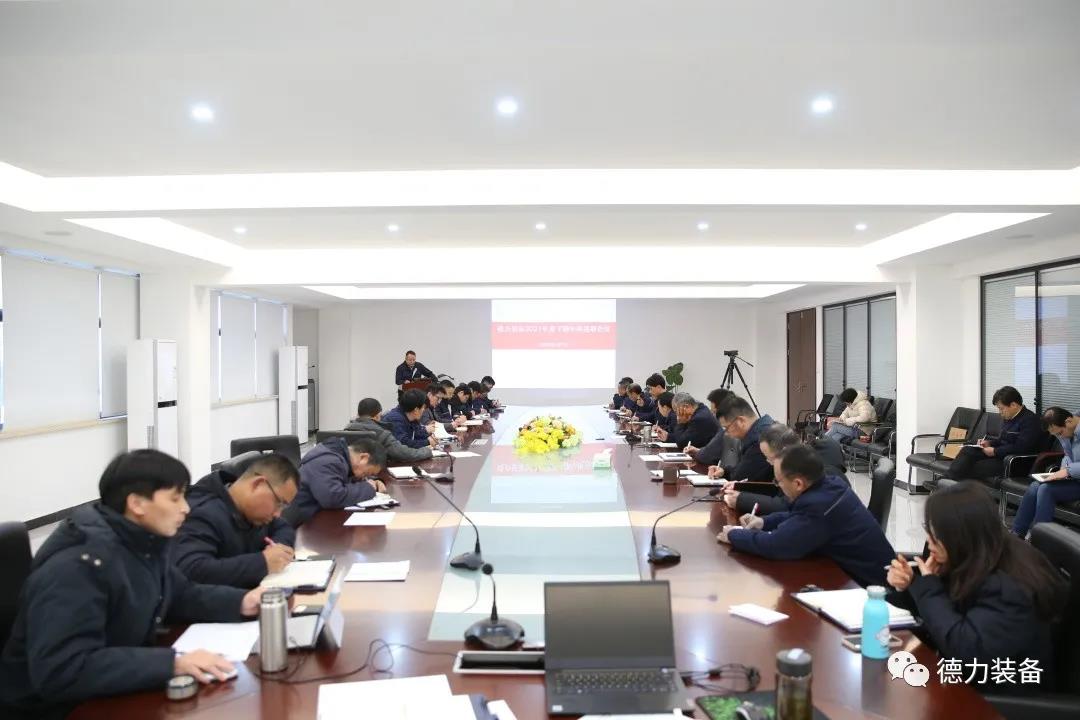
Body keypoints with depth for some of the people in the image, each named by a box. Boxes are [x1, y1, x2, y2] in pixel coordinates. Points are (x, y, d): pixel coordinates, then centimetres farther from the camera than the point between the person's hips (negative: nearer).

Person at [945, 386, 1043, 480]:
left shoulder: (1030, 420, -15)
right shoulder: (1008, 417, 15)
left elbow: (1020, 448, -24)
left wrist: (995, 451, -19)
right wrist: (989, 442, 6)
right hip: (1000, 455, 8)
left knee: (975, 467, -24)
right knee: (967, 451, -13)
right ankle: (946, 478, -28)